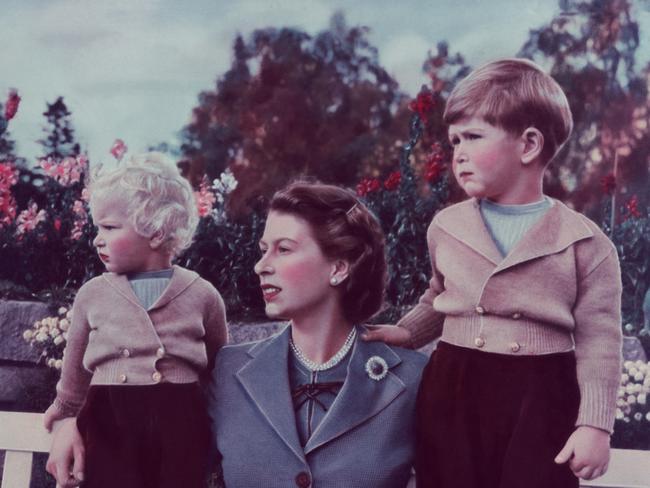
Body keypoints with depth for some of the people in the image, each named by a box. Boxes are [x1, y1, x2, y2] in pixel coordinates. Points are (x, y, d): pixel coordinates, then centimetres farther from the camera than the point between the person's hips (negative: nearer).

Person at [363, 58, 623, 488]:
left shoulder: (584, 242, -6)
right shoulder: (446, 227, 6)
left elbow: (598, 343, -5)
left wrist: (595, 424, -10)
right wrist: (408, 333, 11)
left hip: (541, 399, -3)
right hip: (454, 389, 4)